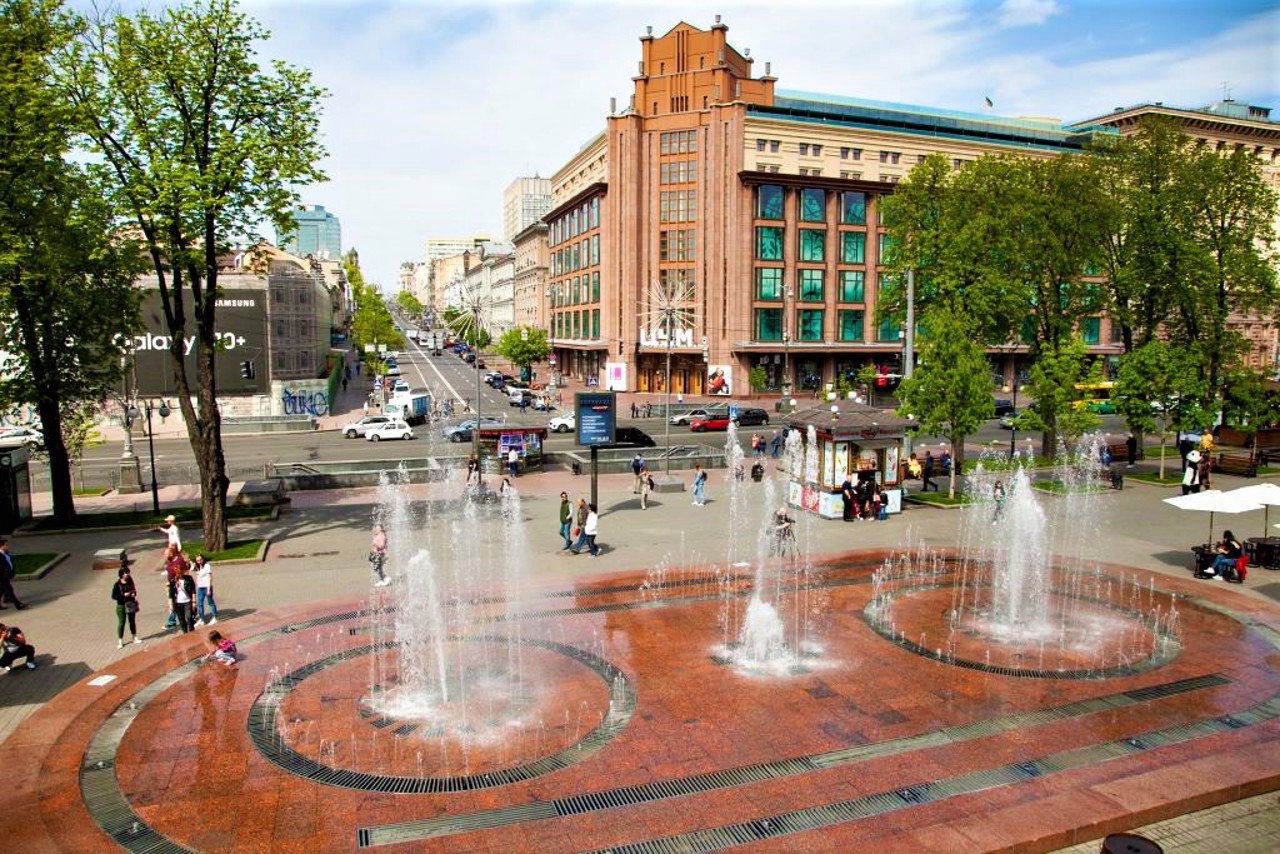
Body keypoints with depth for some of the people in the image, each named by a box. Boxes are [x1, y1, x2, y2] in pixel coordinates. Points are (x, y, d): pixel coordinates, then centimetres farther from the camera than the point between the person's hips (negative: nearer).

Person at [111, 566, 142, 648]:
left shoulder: (130, 581, 1)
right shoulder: (117, 585, -12)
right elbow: (113, 596, -11)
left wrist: (134, 594, -6)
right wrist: (123, 595, -21)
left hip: (131, 604, 4)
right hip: (121, 605, -4)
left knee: (132, 621, 15)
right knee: (121, 622, 0)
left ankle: (135, 638, 27)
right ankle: (120, 641, 8)